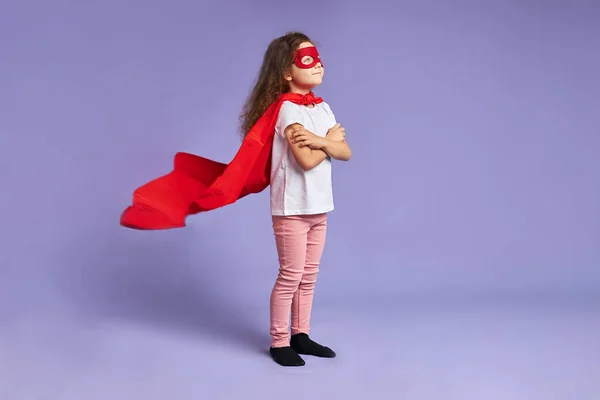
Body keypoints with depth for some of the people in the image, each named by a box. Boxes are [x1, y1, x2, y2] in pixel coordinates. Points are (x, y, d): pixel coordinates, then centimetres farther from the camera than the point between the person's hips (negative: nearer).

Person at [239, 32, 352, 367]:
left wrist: (320, 141, -17)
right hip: (292, 208, -8)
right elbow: (306, 160, -23)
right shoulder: (288, 109, -14)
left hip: (319, 206, 8)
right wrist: (331, 139, -6)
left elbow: (345, 153, 3)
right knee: (291, 275, 0)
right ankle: (279, 342, 12)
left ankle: (300, 334, 25)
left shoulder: (323, 108, 10)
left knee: (309, 276, 13)